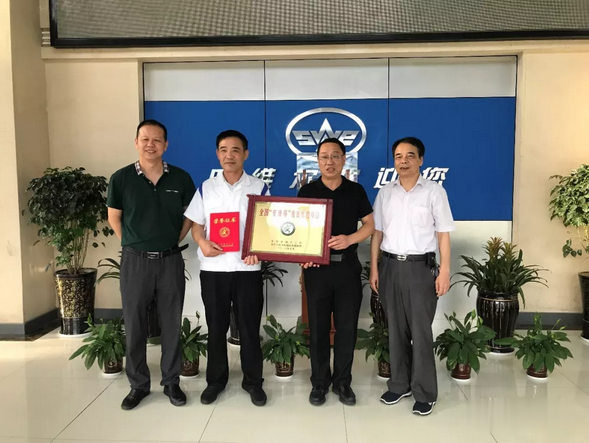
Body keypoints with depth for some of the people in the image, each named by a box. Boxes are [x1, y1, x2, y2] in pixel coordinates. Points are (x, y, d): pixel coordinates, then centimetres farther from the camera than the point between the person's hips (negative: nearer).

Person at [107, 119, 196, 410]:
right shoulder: (121, 178, -3)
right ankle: (138, 384, 24)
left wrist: (176, 240, 4)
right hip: (135, 261, 0)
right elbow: (114, 219, 7)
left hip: (170, 260, 1)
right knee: (134, 325, 8)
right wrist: (133, 244, 4)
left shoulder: (181, 178, -1)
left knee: (171, 324, 8)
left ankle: (171, 382, 23)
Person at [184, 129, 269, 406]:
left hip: (247, 268, -1)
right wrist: (202, 242, -13)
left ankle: (253, 382, 22)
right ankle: (215, 380, 27)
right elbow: (196, 224, 8)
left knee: (249, 327, 6)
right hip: (213, 269, 2)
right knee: (216, 327, 11)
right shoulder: (206, 188, 7)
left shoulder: (258, 188, 1)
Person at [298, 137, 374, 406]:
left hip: (348, 266, 1)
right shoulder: (307, 192, 2)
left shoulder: (356, 191, 4)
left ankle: (342, 381, 21)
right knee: (318, 327, 6)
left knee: (347, 326, 6)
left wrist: (349, 239, -13)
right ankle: (319, 382, 21)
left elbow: (370, 225, 6)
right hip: (317, 267, 0)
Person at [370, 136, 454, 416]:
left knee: (420, 331, 1)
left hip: (420, 267, -3)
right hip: (390, 266, 4)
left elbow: (443, 234, -3)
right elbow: (377, 233, 10)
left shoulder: (434, 192, -3)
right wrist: (374, 268, 4)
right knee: (396, 329, 11)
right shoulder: (384, 194, 7)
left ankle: (424, 393, 13)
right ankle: (399, 385, 26)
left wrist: (444, 271, -9)